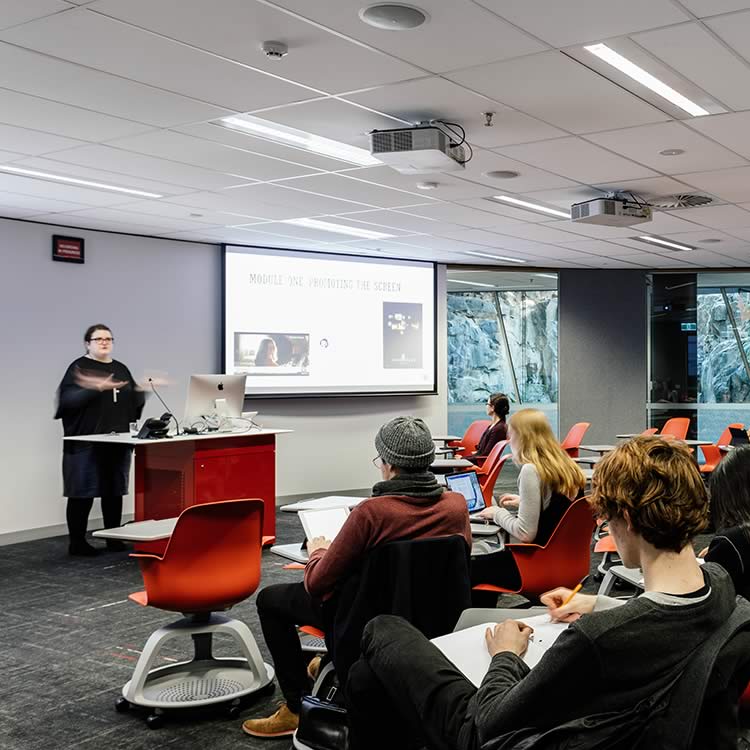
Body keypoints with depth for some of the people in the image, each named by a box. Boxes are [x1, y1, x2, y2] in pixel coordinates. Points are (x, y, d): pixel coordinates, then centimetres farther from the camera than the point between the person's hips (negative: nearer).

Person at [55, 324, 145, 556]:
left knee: (114, 492, 10)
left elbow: (134, 402, 19)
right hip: (86, 442, -5)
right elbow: (68, 398, -17)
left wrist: (143, 390, -1)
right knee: (83, 494, -2)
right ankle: (77, 542, 6)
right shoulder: (78, 367, -2)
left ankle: (113, 538, 19)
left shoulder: (121, 369, 16)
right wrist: (97, 388, -30)